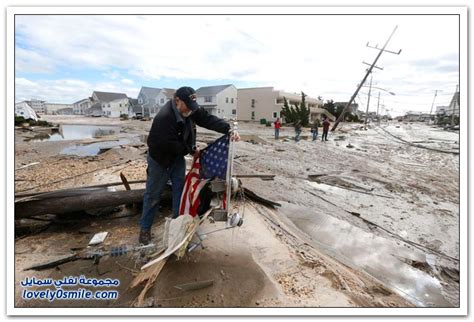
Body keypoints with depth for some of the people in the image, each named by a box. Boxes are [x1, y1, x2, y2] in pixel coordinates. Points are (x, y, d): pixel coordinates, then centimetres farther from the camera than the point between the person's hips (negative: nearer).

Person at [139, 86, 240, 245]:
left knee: (180, 188, 8)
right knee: (153, 194, 4)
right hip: (160, 159, -6)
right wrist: (191, 150, -19)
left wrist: (228, 129, -35)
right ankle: (145, 228, 19)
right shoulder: (164, 118, -34)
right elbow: (170, 145, -30)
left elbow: (209, 119, -20)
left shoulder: (191, 110, -13)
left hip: (178, 156, 6)